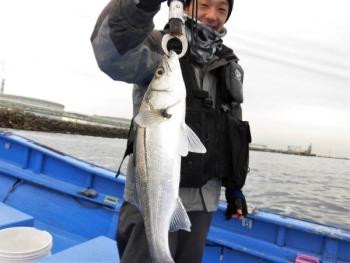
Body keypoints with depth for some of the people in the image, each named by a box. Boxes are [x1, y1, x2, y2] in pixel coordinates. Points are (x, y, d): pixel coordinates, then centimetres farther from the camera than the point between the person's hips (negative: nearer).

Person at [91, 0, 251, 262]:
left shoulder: (229, 67, 13)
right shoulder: (160, 46, -4)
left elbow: (232, 130, 17)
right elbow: (113, 56, -27)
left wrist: (235, 186, 14)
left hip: (203, 199, 6)